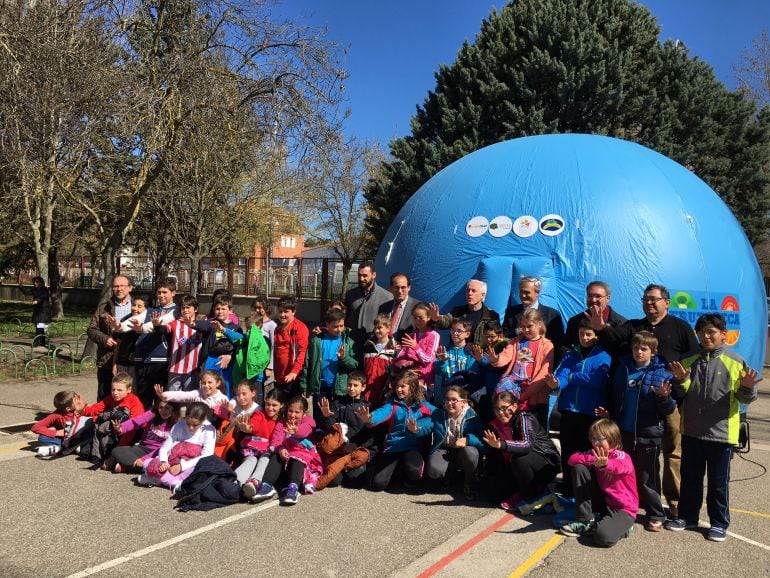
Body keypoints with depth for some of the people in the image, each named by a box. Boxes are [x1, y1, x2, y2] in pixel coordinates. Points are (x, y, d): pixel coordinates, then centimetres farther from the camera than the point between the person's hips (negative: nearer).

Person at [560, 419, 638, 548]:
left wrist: (605, 464, -66)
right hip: (603, 501, 6)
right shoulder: (595, 454, 2)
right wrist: (593, 460, -26)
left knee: (603, 537, -34)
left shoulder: (622, 456, -16)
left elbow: (622, 466, -43)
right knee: (579, 469, -11)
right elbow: (572, 459, -10)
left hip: (623, 508, -6)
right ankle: (585, 521, -5)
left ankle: (622, 525, 4)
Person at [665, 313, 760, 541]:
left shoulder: (735, 361, -5)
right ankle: (687, 516, 28)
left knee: (718, 481, 9)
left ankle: (719, 523, 23)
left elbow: (745, 398, -2)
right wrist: (681, 380, -12)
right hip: (692, 431, 3)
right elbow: (682, 394, 8)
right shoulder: (689, 360, 4)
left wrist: (748, 387, -23)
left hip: (721, 432, -3)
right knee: (690, 477, 15)